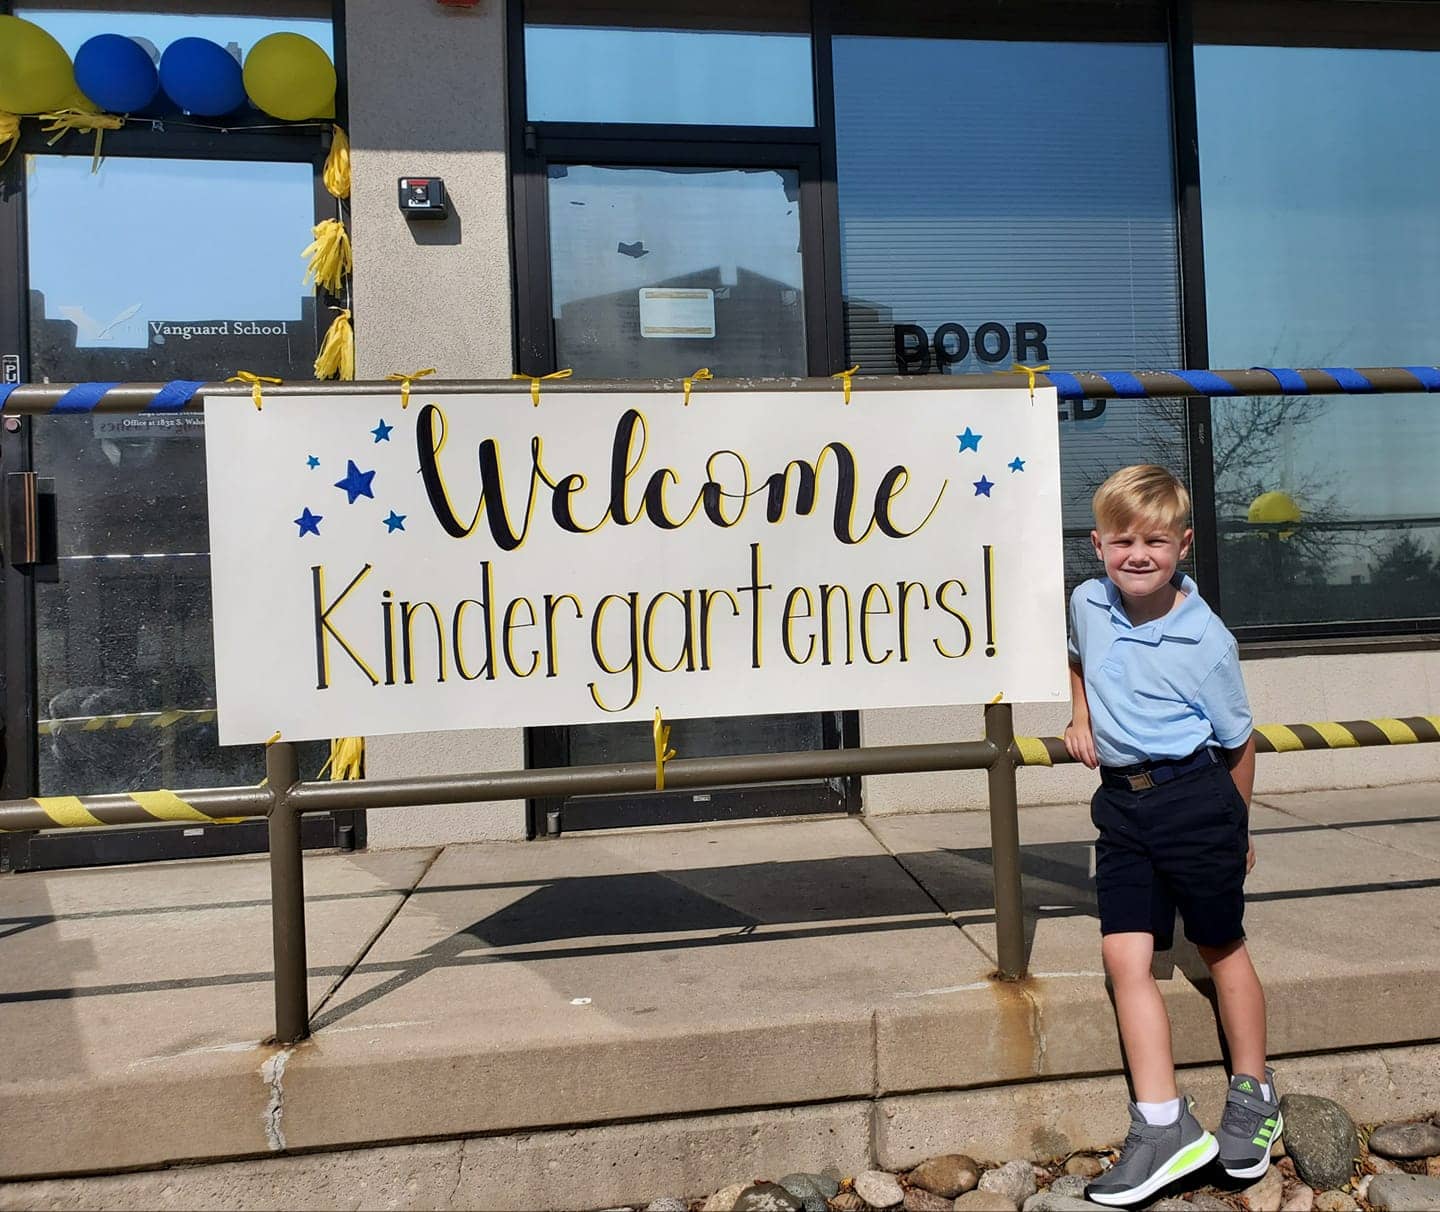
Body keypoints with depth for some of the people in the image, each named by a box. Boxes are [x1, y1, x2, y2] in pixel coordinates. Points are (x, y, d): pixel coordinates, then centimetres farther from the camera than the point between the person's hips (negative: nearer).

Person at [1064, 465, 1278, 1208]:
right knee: (1125, 957, -2)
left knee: (1221, 947, 14)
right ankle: (1163, 1127, 8)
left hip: (1195, 797, -4)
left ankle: (1254, 1095, 36)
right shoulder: (1087, 603, 1)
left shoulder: (1206, 640, -12)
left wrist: (1232, 827, 9)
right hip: (1121, 804, 4)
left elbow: (1237, 741, 0)